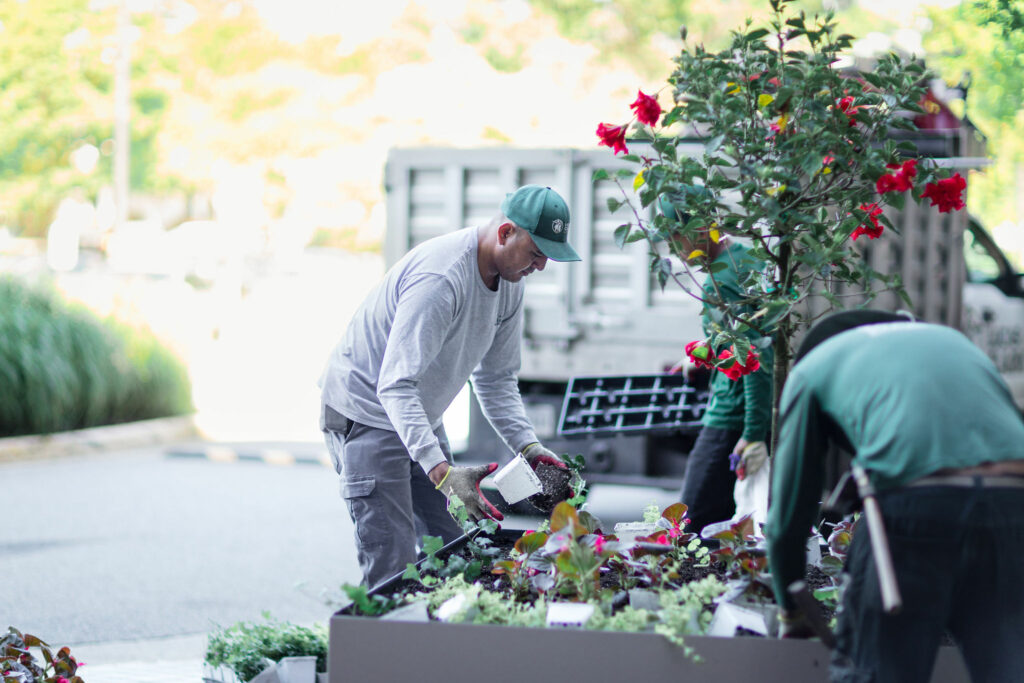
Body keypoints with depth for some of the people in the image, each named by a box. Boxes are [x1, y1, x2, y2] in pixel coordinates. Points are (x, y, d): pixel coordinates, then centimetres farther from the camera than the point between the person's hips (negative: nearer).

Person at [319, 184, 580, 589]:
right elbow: (395, 387, -37)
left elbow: (496, 378, 9)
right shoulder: (440, 278, -32)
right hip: (368, 410, -9)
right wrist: (441, 472, -46)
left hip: (421, 417, 9)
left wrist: (528, 446, -6)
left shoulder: (509, 282, -2)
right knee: (391, 563, -15)